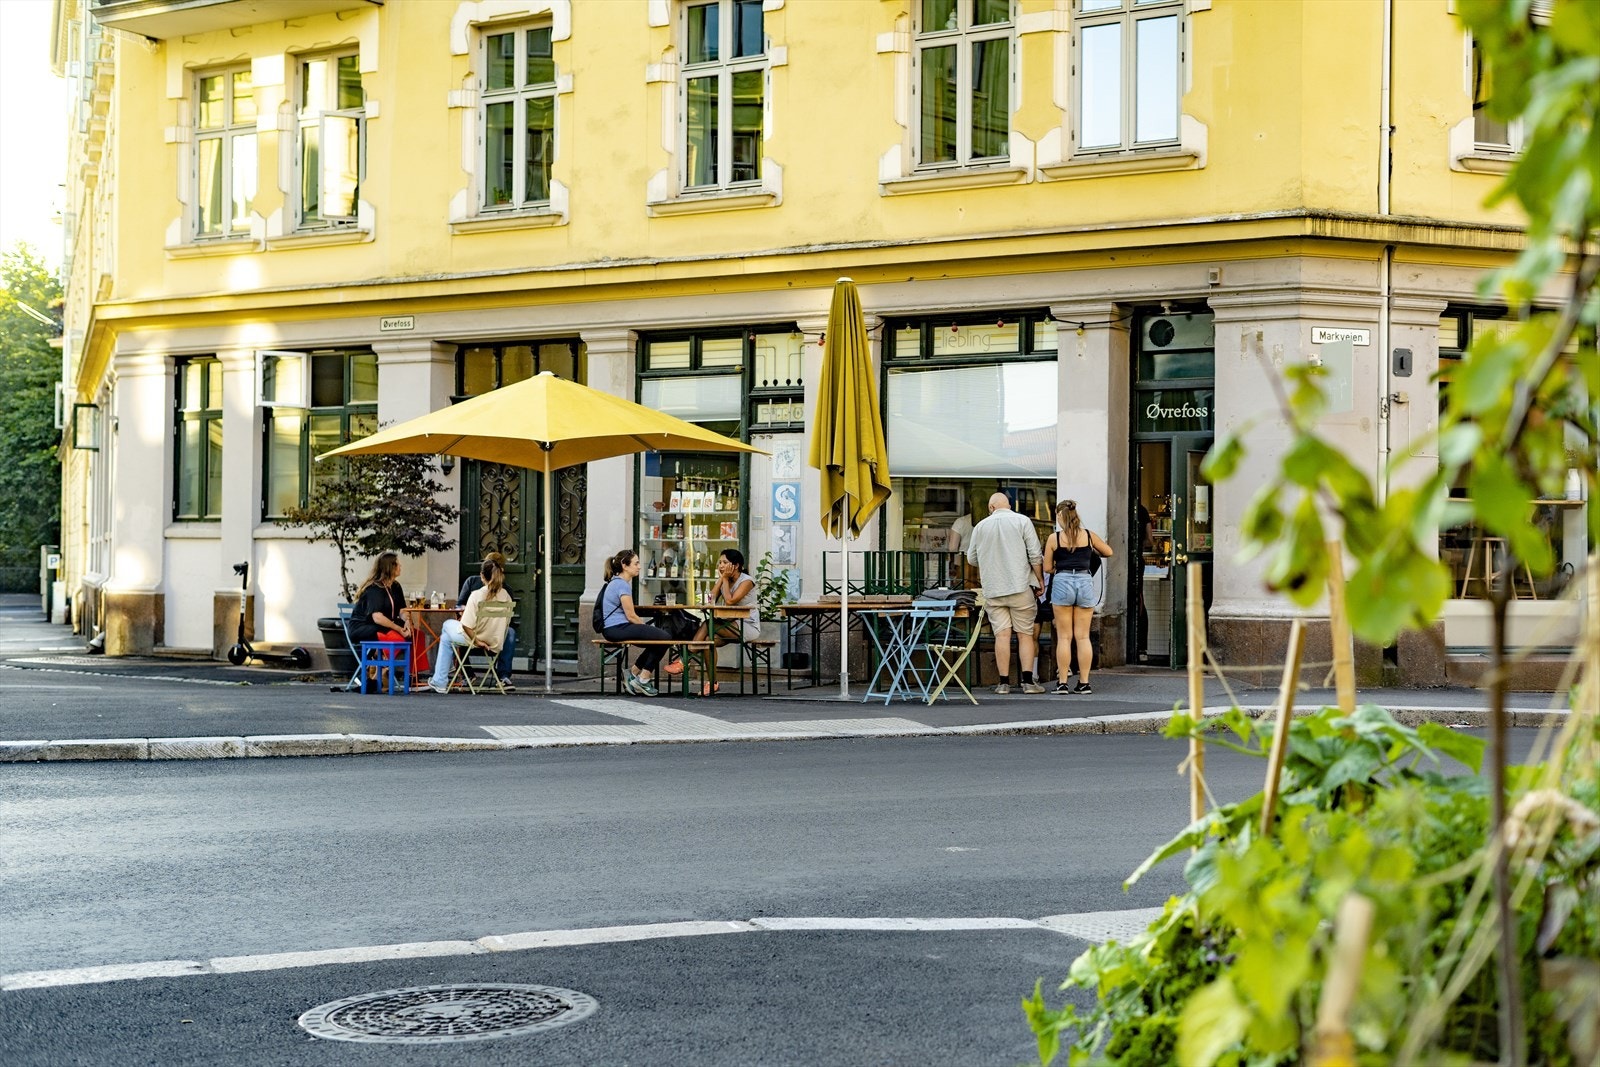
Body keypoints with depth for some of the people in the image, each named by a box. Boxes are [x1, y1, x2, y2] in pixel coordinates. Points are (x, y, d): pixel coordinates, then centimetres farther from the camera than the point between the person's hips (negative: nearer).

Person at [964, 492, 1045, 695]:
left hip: (993, 589, 2)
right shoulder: (1022, 521, 1)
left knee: (1001, 635, 1)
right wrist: (1040, 579, 7)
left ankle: (1004, 682, -2)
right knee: (1025, 634, 2)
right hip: (1020, 587, -2)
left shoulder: (981, 526, 8)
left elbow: (971, 557, 17)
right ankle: (1028, 681, -4)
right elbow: (1035, 555, -3)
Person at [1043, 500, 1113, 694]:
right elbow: (1108, 552, 20)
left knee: (1064, 637, 3)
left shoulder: (1054, 538, -1)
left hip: (1062, 583, -2)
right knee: (1083, 636, 5)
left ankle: (1063, 682, 1)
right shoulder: (1089, 535, 5)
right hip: (1085, 582, 2)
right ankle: (1084, 682, 5)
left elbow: (1047, 568, 2)